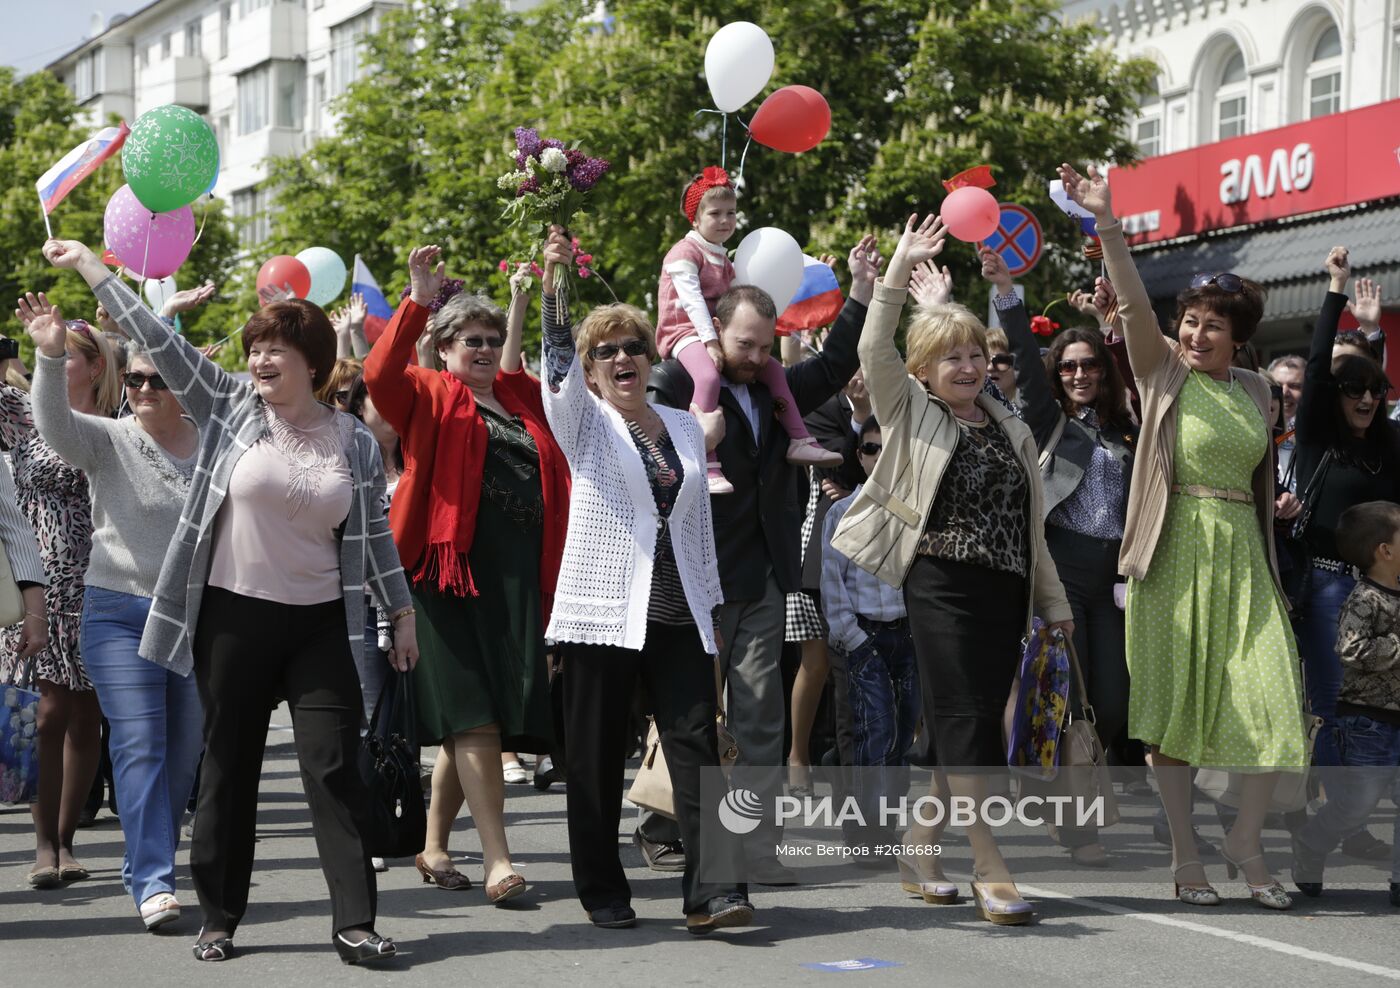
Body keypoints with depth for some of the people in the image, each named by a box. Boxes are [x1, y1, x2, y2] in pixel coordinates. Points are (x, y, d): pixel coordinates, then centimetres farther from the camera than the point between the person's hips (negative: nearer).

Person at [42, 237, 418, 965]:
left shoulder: (355, 443, 3)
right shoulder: (230, 411, 1)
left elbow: (374, 534, 9)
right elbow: (159, 340, 0)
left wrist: (402, 612, 8)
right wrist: (90, 267, -2)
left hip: (322, 626, 0)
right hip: (233, 618, 0)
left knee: (335, 768, -4)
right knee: (228, 769, 7)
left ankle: (353, 922, -2)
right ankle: (218, 919, 18)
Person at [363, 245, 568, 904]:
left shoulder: (524, 397, 19)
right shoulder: (429, 397, 4)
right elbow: (380, 374, -15)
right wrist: (418, 302, -23)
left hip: (518, 576, 6)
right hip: (451, 570, -6)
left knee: (478, 722, 8)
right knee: (474, 716, -11)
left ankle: (434, 848, 22)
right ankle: (497, 861, -14)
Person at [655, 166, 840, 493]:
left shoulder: (723, 260, 23)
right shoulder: (685, 253, -6)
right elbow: (692, 299, -17)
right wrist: (710, 341, -24)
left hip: (719, 333, 10)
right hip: (685, 332, -10)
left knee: (773, 367, 8)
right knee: (709, 376, -37)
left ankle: (799, 441, 11)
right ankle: (707, 466, -44)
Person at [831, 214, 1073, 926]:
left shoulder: (1011, 430, 17)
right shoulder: (910, 413, 4)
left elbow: (1031, 523, 21)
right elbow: (874, 348, -12)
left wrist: (1054, 600, 20)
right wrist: (900, 269, -18)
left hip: (1004, 590, 5)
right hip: (941, 582, -5)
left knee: (976, 724, 5)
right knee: (965, 720, -12)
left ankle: (926, 831, 23)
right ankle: (989, 868, -14)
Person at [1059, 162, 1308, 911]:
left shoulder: (1254, 390, 13)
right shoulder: (1164, 372, 1)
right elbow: (1133, 306, -14)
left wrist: (1277, 504, 4)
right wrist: (1107, 227, -26)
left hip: (1242, 558, 3)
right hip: (1177, 557, -3)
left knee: (1273, 706, -4)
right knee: (1172, 706, 1)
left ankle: (1245, 842, 13)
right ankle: (1184, 855, 11)